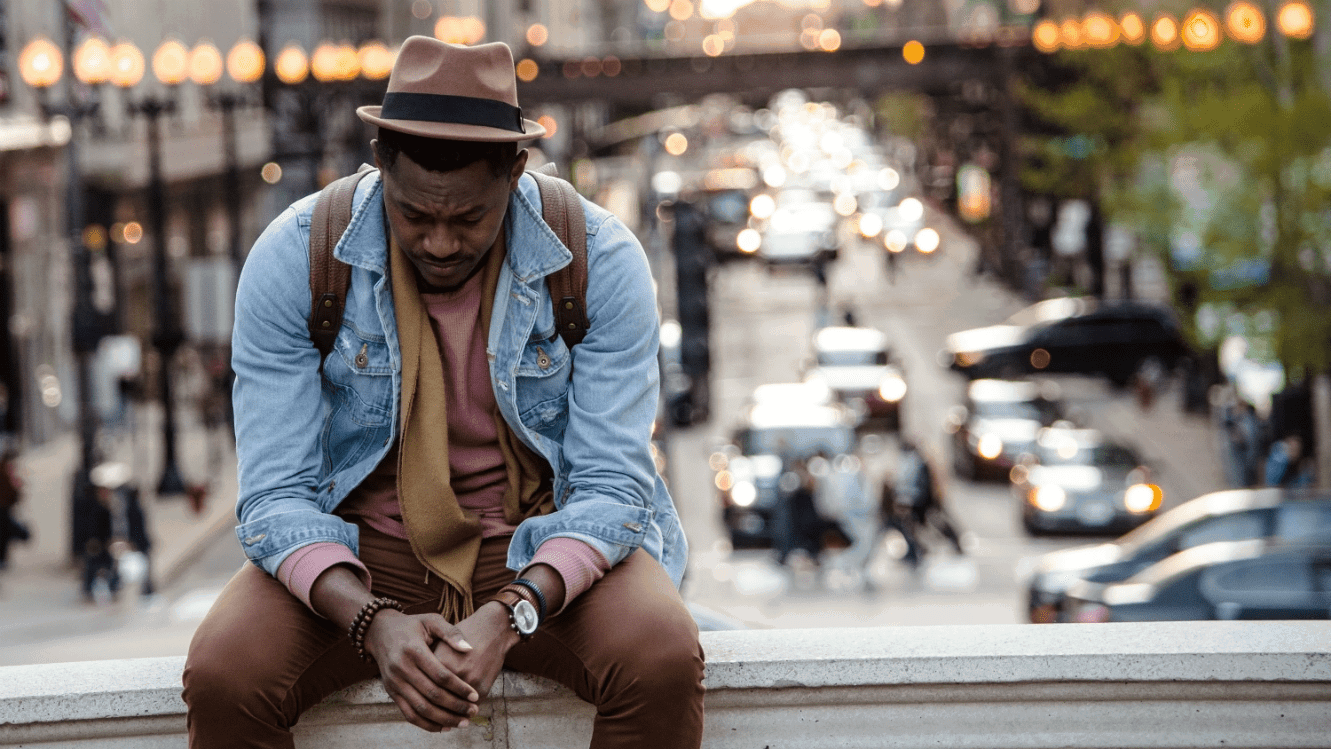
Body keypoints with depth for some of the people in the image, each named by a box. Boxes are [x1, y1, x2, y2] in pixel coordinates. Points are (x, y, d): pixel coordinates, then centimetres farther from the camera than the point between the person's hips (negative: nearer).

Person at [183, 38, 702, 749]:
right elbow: (276, 496, -13)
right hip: (359, 555, 0)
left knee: (663, 664, -31)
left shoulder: (600, 258, -13)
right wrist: (373, 623, -32)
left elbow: (612, 488, -13)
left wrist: (509, 616, -32)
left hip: (546, 550, 0)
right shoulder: (291, 259, -13)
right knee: (220, 679, -28)